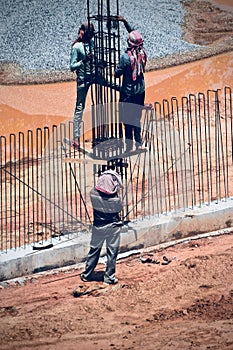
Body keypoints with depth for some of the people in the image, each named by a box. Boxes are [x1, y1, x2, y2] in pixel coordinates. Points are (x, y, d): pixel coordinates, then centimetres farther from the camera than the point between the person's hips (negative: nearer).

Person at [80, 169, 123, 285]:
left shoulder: (93, 193, -16)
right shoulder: (115, 198, -22)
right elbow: (120, 208, -3)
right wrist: (116, 191, 4)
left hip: (98, 227, 3)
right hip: (113, 227, -3)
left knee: (94, 250, 16)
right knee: (112, 252, 10)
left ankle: (86, 275, 24)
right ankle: (109, 277, 16)